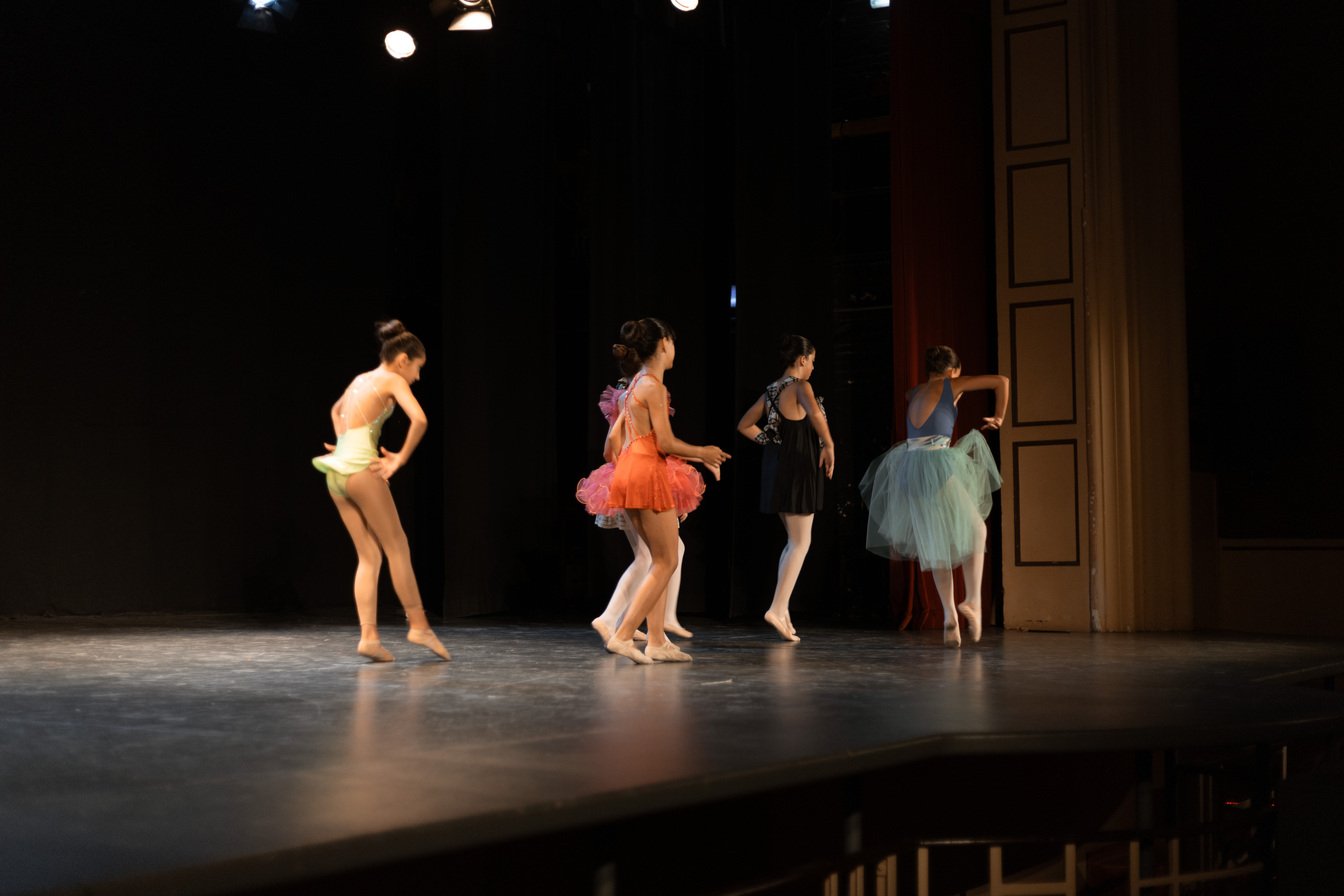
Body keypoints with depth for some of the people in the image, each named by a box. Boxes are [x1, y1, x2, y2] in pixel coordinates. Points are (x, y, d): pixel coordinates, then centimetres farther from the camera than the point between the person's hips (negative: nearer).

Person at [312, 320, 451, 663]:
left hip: (336, 470, 8)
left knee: (370, 556, 7)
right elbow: (420, 419, -20)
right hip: (360, 469, -8)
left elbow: (336, 409, 41)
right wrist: (401, 458, -9)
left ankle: (368, 635, 0)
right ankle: (418, 625, 6)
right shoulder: (393, 381, -3)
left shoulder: (361, 379, 21)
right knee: (397, 548, 2)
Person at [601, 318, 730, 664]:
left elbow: (614, 439, 17)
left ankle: (657, 641, 13)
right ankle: (623, 635, -9)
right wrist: (702, 453, 0)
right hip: (648, 473, -9)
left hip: (629, 471, 9)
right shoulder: (654, 387, -12)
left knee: (661, 559, 14)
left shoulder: (636, 384, 16)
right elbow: (666, 443, -15)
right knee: (666, 562, -3)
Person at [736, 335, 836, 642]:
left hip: (777, 467, 8)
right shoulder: (800, 386, -12)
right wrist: (829, 445, -23)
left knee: (794, 541, 17)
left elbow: (744, 425, 21)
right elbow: (815, 413, -34)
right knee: (801, 543, -3)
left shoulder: (771, 390, 12)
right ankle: (778, 609, -11)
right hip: (798, 468, -8)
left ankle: (782, 608, 15)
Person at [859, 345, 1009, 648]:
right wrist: (998, 418, 18)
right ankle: (973, 600, -3)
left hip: (909, 469, 5)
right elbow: (1001, 381, 5)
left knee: (936, 547, 13)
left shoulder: (913, 394, 21)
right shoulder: (949, 385, 6)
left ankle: (950, 614, 4)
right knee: (973, 532, 13)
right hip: (939, 466, -5)